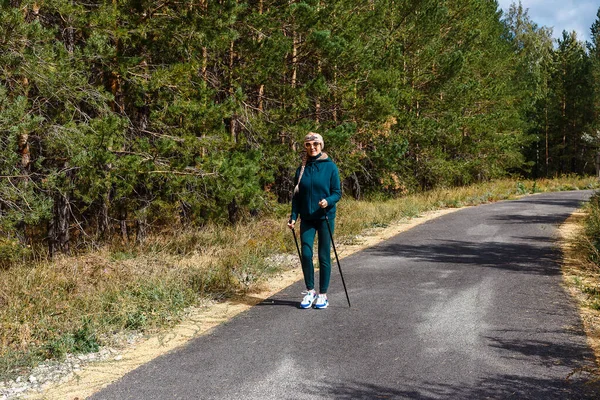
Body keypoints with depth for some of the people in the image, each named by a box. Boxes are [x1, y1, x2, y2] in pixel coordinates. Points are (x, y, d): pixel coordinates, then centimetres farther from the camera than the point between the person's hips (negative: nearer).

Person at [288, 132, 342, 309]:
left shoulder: (330, 167, -3)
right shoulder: (302, 169, 6)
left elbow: (337, 192, -3)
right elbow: (297, 195, 10)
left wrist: (328, 201, -23)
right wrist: (293, 216, 1)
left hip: (325, 218, -2)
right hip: (307, 219, 2)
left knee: (324, 256, 2)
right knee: (306, 254, -5)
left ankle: (323, 295, 14)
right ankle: (310, 291, 13)